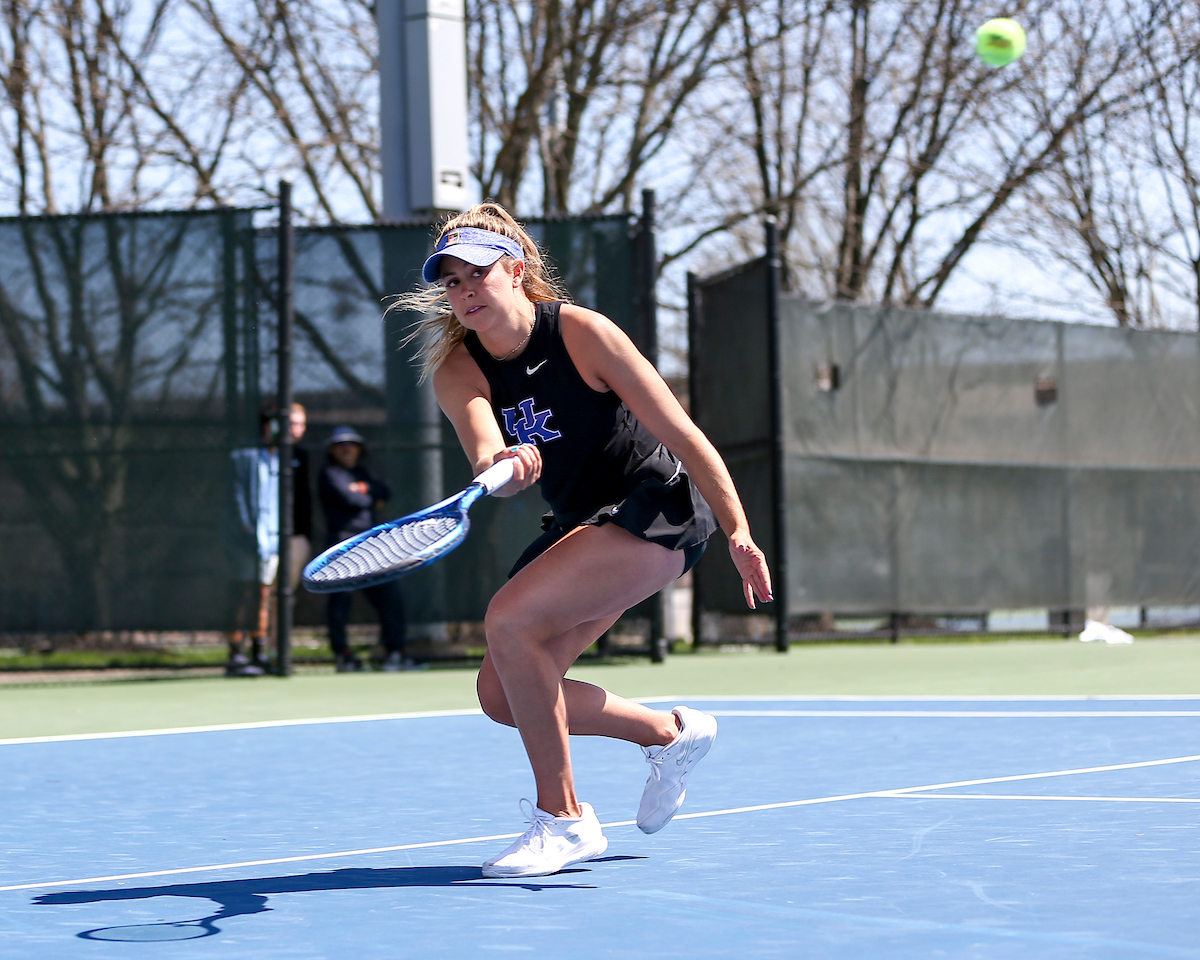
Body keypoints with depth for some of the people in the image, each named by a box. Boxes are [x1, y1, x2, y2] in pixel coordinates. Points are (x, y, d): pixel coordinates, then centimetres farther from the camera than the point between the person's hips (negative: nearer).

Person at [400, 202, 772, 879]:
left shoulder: (581, 332, -18)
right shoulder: (457, 370, -6)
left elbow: (683, 436, -16)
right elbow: (488, 462, -26)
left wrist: (739, 533, -19)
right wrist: (502, 465, -50)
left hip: (656, 511, -7)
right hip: (578, 527, 7)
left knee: (509, 618, -26)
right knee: (500, 693, 1)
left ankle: (564, 819, -16)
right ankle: (672, 733, 21)